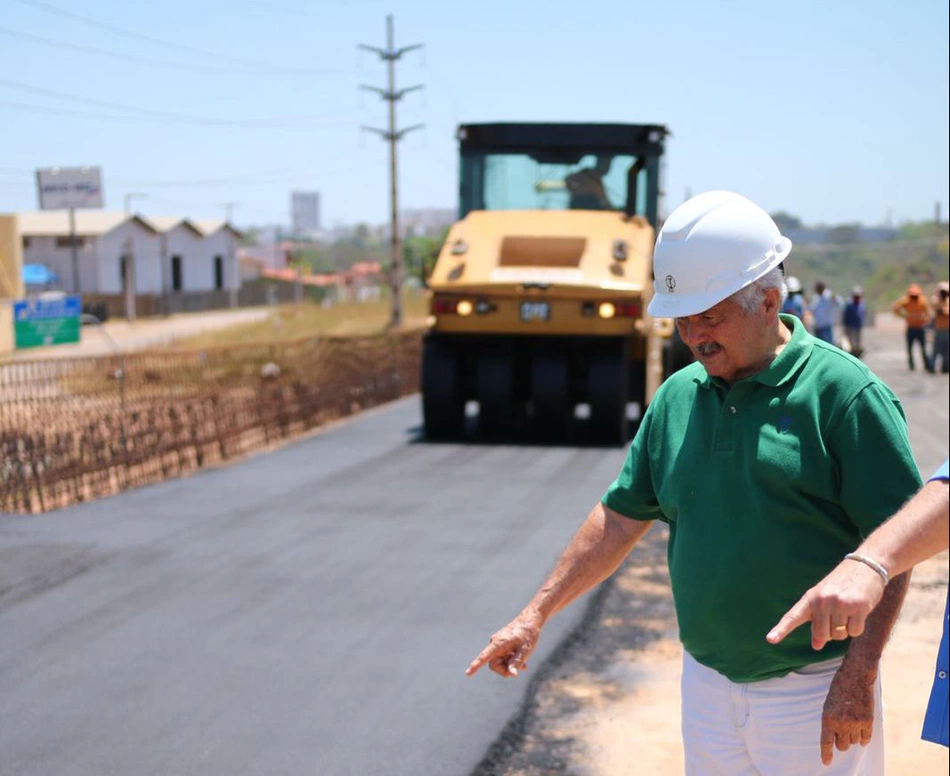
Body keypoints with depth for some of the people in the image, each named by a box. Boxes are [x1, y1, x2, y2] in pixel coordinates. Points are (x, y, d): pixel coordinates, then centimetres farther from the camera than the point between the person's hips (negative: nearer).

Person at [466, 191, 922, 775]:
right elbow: (622, 516, 10)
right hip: (706, 683, 5)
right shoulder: (678, 396, 5)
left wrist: (860, 674, -16)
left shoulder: (844, 393, -12)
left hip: (816, 693, -5)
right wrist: (537, 614, 8)